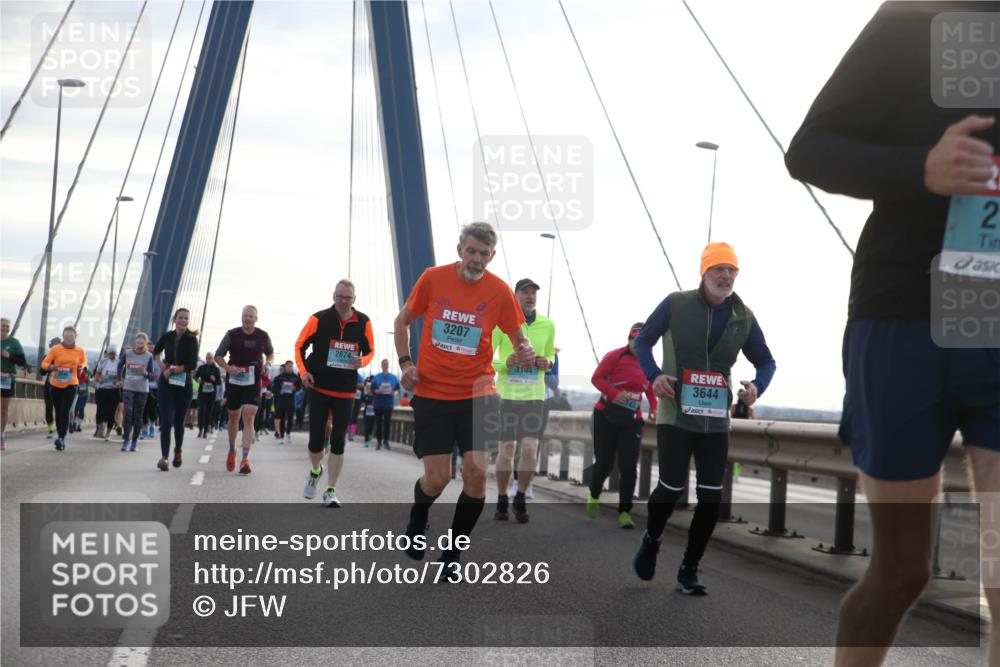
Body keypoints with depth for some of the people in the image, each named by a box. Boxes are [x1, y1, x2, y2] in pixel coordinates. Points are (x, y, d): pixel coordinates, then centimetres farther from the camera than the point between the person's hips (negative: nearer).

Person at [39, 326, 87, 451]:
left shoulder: (80, 351, -1)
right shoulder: (55, 349, -6)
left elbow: (84, 362, 19)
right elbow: (44, 363, -6)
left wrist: (81, 366, -1)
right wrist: (51, 367, -26)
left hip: (71, 384, -1)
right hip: (56, 384, 1)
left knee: (65, 411, -13)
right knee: (58, 411, 10)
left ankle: (61, 439, -14)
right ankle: (61, 437, 25)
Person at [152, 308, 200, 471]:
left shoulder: (192, 340, -6)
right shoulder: (167, 337, 2)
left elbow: (192, 365, -13)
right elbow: (156, 352, 22)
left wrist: (172, 369, -14)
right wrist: (161, 365, 5)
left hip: (183, 384, -1)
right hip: (166, 384, 1)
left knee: (179, 421, 13)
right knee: (166, 420, -10)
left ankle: (178, 452, 35)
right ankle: (164, 457, -16)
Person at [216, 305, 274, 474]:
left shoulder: (263, 336, 2)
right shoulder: (232, 334, -2)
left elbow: (270, 353, 20)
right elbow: (218, 356, 3)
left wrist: (268, 364, -2)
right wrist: (228, 367, -15)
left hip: (253, 383, -1)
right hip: (234, 382, 1)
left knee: (249, 419, -13)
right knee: (234, 418, 13)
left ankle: (245, 459, -17)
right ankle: (232, 450, 38)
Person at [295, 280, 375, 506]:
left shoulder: (363, 322, -3)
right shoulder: (319, 319, -8)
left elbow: (370, 351, 9)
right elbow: (300, 345, 2)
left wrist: (362, 361, -13)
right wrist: (304, 371, -10)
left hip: (346, 392, 1)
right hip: (319, 388, -1)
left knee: (338, 442, -3)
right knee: (316, 439, 2)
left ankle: (330, 492, 4)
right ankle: (315, 471, 35)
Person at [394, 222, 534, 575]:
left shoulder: (499, 291, -5)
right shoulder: (433, 278, -5)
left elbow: (520, 338, 6)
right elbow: (402, 321, 9)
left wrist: (525, 352, -18)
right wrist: (405, 362, -5)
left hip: (478, 395, 1)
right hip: (432, 394, 0)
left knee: (476, 473, -10)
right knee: (437, 478, -3)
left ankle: (452, 553, 12)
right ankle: (417, 521, 34)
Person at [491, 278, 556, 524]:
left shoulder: (547, 325, 3)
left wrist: (547, 363, -5)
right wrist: (505, 364, -24)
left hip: (534, 395, 2)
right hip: (506, 394, -2)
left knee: (530, 448, -9)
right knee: (506, 450, 0)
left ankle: (521, 498, 11)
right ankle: (502, 501, 20)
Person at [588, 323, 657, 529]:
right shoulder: (615, 356, -9)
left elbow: (650, 388, 19)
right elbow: (596, 378, -9)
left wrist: (653, 407, 2)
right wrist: (613, 393, -24)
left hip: (632, 421, 3)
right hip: (606, 416, -3)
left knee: (628, 467, -5)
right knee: (604, 463, 5)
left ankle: (624, 512, -3)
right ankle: (594, 497, 34)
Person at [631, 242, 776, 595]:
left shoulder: (744, 318, 2)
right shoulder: (676, 304, -6)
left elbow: (766, 361, 13)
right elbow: (643, 341, 5)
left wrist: (757, 386, -9)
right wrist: (653, 375, -13)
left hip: (716, 421, 3)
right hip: (675, 416, -3)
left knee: (711, 497, -1)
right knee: (671, 488, -7)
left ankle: (688, 571, 15)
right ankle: (650, 541, 26)